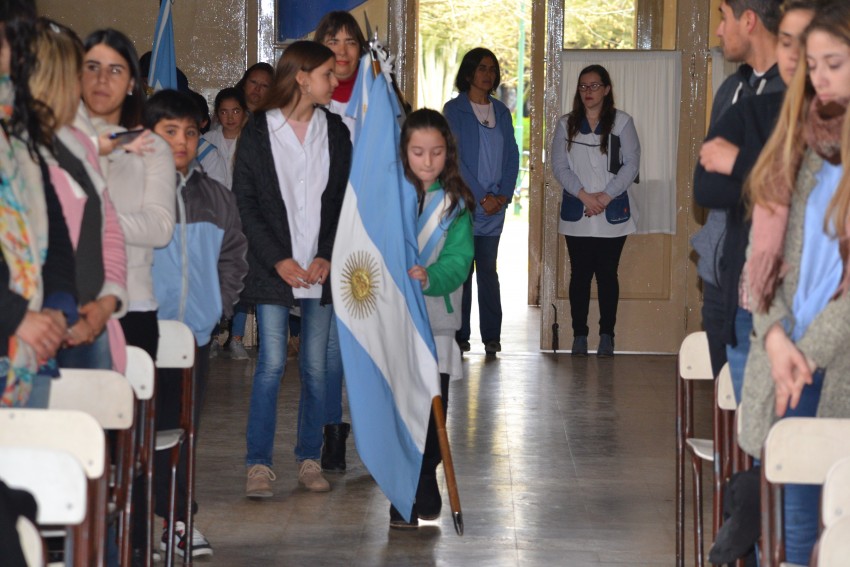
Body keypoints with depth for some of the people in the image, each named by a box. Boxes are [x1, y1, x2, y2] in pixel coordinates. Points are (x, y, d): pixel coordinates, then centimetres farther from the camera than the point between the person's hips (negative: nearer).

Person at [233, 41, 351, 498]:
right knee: (271, 364, -6)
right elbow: (244, 203, -2)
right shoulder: (257, 131, -1)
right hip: (273, 269, -3)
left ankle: (309, 459, 15)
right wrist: (278, 260, -9)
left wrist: (328, 257, -4)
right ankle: (259, 464, 1)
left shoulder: (335, 131, 9)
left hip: (321, 268, 3)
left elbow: (345, 200, 8)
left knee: (316, 367, 5)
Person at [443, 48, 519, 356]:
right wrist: (481, 197, -12)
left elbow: (512, 155, 11)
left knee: (488, 270, 5)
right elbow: (454, 158, -8)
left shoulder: (501, 111, 13)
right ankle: (459, 335, 4)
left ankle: (491, 335, 8)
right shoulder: (454, 109, -1)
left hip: (495, 206, 4)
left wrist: (504, 194, -4)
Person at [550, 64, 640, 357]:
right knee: (580, 274, 4)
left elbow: (631, 163, -3)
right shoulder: (566, 124, 8)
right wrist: (583, 195, -12)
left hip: (612, 213, -2)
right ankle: (579, 335, 10)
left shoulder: (621, 122, 1)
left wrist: (606, 195, -13)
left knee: (607, 273, 1)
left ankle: (607, 336, 7)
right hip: (576, 214, 2)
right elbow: (559, 165, 1)